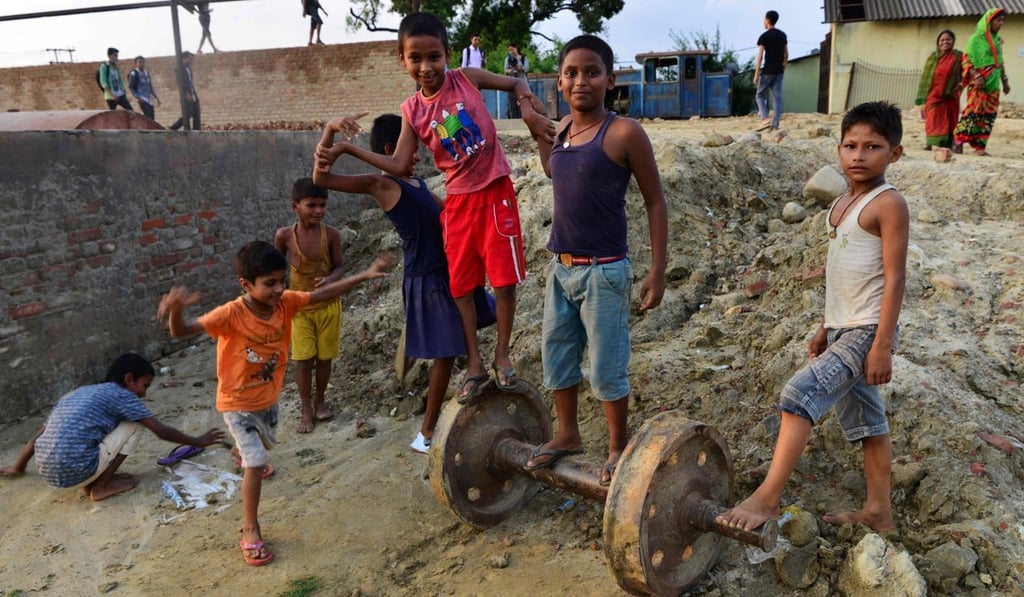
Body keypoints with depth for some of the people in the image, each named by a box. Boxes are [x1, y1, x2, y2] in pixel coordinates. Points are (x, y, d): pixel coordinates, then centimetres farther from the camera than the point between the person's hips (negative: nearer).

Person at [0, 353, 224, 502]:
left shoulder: (78, 393, 22)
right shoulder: (121, 395, 2)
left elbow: (38, 436, 28)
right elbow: (162, 431, 3)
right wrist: (198, 441, 16)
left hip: (47, 473, 8)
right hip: (76, 471, -8)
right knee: (135, 424, 6)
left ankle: (92, 481, 14)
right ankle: (100, 486, 5)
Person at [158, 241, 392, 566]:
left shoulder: (285, 302, -18)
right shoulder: (231, 314, -33)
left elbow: (324, 293, -10)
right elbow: (180, 331, -39)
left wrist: (364, 275, -15)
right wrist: (176, 308, -62)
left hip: (268, 397, 6)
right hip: (237, 403, -6)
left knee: (264, 443, 33)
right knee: (256, 464, -12)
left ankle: (242, 452, 70)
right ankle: (250, 531, 6)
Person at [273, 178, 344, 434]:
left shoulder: (331, 234, -14)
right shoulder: (285, 235, -14)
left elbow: (338, 267, -5)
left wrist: (330, 279, -27)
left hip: (328, 305, 1)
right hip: (299, 307, 0)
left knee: (324, 357, 12)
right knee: (303, 360, 4)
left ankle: (320, 401, 33)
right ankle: (306, 410, 19)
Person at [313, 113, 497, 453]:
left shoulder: (417, 184, 15)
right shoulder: (381, 184, -8)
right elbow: (321, 179, -17)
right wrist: (330, 129, -27)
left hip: (448, 270, 8)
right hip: (426, 278, -8)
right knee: (444, 352, -1)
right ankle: (427, 432, 12)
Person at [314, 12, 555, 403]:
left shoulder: (467, 79, -5)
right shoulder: (412, 110, 0)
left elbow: (516, 83, 9)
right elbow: (400, 166, -2)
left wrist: (529, 109, -11)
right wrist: (347, 149, -6)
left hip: (494, 192, -2)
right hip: (458, 200, 3)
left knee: (504, 278, 0)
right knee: (461, 284, 6)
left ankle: (502, 355, 19)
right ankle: (474, 364, 21)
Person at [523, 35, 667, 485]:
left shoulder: (623, 133, -12)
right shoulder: (562, 129, 7)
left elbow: (655, 203, -8)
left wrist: (657, 270, -12)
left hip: (604, 271, -7)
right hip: (559, 267, 7)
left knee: (606, 367, 4)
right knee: (556, 356, 17)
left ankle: (618, 446, 26)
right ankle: (567, 434, 37)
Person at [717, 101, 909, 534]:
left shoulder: (888, 204, -12)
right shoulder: (841, 204, 12)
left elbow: (894, 278, -16)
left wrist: (883, 346, -19)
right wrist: (825, 328, 20)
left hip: (867, 330, -9)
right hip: (841, 329, 9)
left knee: (801, 392, -19)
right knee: (865, 418, 15)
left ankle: (767, 497, -14)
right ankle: (878, 511, 26)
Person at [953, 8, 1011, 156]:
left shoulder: (997, 40, 16)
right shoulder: (976, 38, -3)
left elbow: (1000, 62, 22)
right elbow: (967, 60, -9)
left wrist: (1005, 80, 16)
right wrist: (977, 77, -20)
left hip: (993, 84, 6)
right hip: (979, 83, -6)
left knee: (989, 115, 1)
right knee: (973, 111, -15)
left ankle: (980, 146, 2)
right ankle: (958, 140, -10)